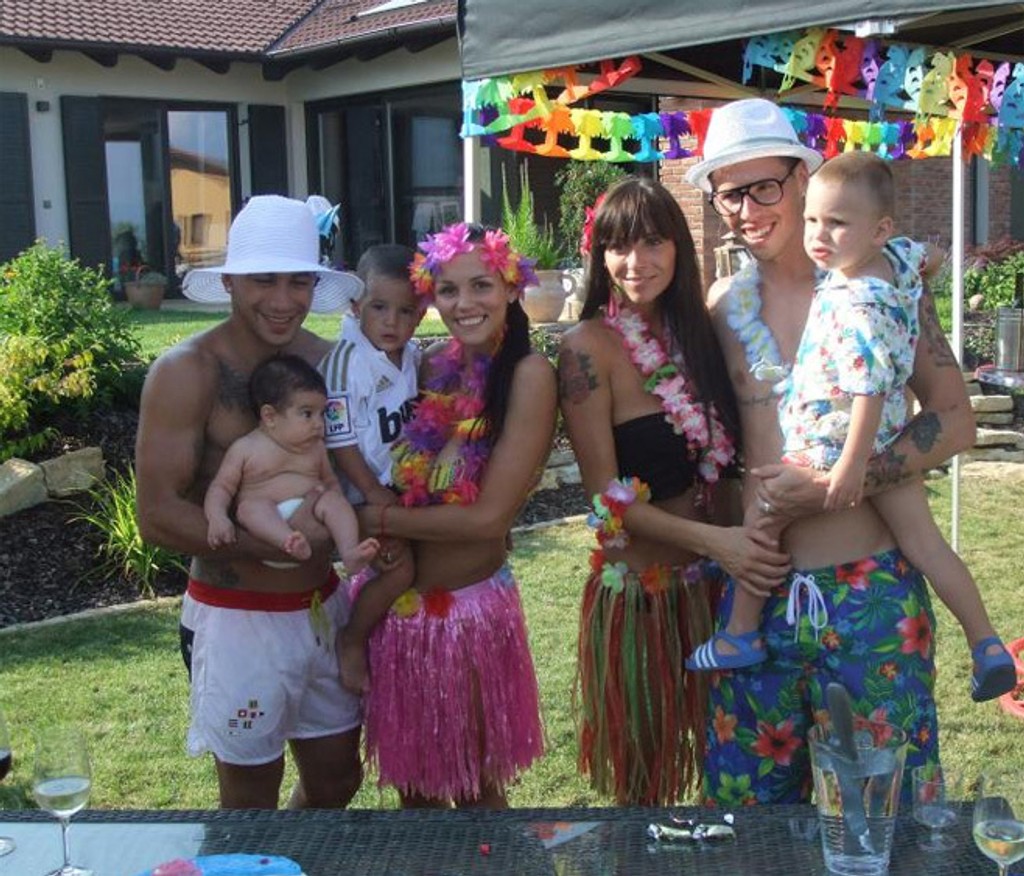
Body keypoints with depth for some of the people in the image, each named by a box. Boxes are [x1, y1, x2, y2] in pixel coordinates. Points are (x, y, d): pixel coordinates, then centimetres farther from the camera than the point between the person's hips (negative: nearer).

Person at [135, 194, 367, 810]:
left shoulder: (325, 358, 2)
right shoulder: (187, 373, -15)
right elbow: (158, 516, -18)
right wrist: (279, 543, -21)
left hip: (324, 607, 6)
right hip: (237, 620, -5)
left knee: (338, 782, 19)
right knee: (252, 802, 11)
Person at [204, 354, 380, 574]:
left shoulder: (316, 448, 19)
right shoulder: (245, 449, 6)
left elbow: (330, 482, 26)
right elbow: (222, 487, 4)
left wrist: (342, 512, 5)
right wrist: (217, 517, -16)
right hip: (268, 523, -4)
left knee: (334, 500, -21)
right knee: (251, 506, -32)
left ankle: (349, 551, -42)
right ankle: (291, 544, -59)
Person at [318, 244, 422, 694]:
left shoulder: (414, 356, 3)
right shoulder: (346, 360, -20)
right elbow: (339, 438, -20)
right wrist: (374, 493, -20)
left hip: (404, 485, 8)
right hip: (363, 492, -8)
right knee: (400, 564, -17)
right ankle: (352, 641, 0)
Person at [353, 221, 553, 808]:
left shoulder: (528, 374, -15)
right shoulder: (434, 366, 1)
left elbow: (489, 517, -19)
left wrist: (372, 519, -12)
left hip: (469, 603, -5)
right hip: (396, 600, 5)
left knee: (474, 789, 14)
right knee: (412, 786, 21)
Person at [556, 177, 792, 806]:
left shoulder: (693, 331, 5)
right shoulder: (589, 347, -13)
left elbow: (723, 458, 7)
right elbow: (607, 494, -14)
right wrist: (712, 540, -22)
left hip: (713, 584, 5)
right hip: (640, 587, -5)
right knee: (642, 775, 11)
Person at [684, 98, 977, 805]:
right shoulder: (723, 304, 6)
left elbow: (955, 423, -6)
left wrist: (832, 485, -15)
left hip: (872, 588, -3)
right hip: (760, 590, 3)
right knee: (749, 800, 12)